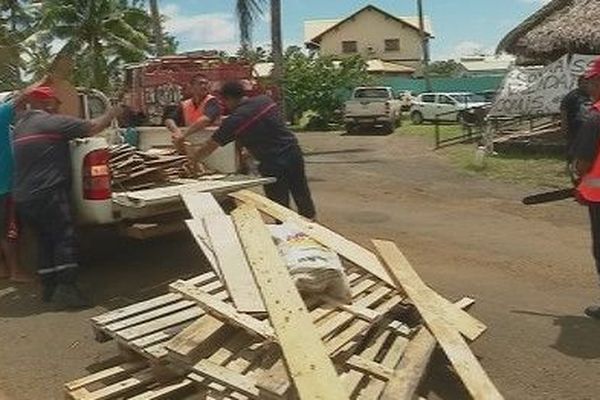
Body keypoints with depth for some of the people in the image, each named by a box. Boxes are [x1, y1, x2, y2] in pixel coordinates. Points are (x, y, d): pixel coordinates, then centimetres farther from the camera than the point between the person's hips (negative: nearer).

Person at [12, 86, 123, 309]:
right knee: (64, 239, -5)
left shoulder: (20, 126, 17)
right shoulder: (52, 122, -8)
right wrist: (112, 114, 8)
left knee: (44, 241, 15)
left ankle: (48, 288, 19)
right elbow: (93, 128, -9)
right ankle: (66, 289, -9)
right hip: (48, 194, -8)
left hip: (23, 197, 8)